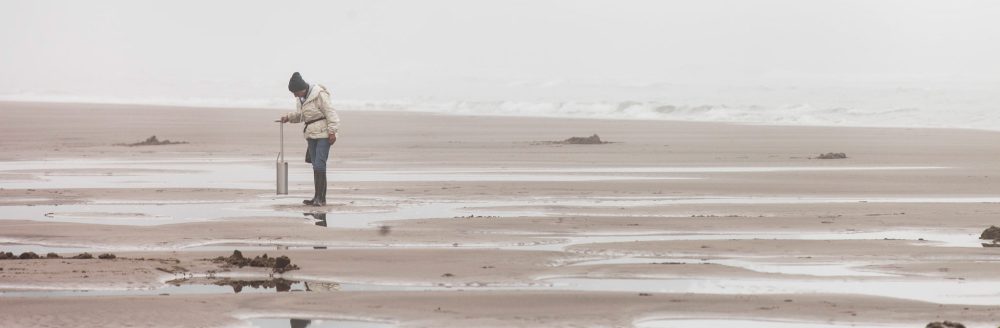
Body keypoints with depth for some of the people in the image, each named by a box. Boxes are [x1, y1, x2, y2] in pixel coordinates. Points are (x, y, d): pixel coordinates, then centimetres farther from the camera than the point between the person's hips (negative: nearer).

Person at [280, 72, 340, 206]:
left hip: (324, 134, -8)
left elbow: (330, 113, -17)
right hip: (311, 134, 8)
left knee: (319, 165, -14)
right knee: (316, 166, 8)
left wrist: (332, 131, -21)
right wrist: (289, 117, 5)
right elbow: (301, 114, 23)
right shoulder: (301, 98, 11)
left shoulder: (320, 95, -16)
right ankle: (318, 197, 11)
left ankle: (321, 198, -13)